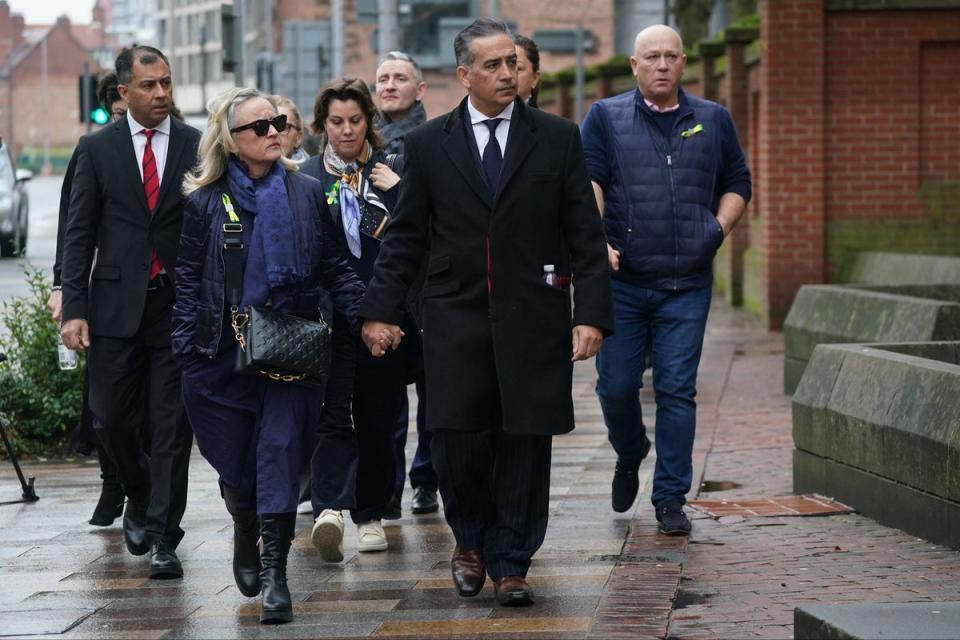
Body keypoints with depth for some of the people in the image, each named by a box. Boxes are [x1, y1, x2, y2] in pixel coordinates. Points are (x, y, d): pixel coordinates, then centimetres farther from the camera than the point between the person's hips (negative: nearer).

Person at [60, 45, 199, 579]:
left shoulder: (198, 147, 3)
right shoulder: (98, 149, 4)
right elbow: (79, 234, 4)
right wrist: (74, 309, -3)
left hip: (178, 303, -1)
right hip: (116, 304, 1)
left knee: (171, 424, -2)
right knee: (113, 418, 4)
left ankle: (163, 536, 3)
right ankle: (140, 499, 31)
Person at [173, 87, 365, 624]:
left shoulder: (306, 193, 4)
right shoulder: (205, 203, 1)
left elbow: (335, 267, 7)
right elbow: (188, 281, 3)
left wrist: (366, 316, -5)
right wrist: (188, 352, -4)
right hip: (225, 350, 0)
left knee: (280, 449, -12)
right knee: (235, 459, 7)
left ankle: (275, 574, -12)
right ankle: (246, 538, 39)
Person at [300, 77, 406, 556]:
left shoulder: (391, 171, 7)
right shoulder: (305, 178, 5)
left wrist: (397, 191, -11)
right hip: (328, 316, -1)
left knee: (378, 418, 7)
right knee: (330, 414, -14)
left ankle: (370, 515, 18)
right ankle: (328, 508, -25)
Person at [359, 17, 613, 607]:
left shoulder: (558, 139, 4)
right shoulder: (429, 145, 6)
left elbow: (585, 235, 3)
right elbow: (405, 237, 9)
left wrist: (592, 314, -6)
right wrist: (381, 310, 2)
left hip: (533, 321, 0)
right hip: (456, 320, 0)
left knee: (525, 443, 1)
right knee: (457, 441, -2)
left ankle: (509, 563, 14)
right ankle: (471, 541, 23)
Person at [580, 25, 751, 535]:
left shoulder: (713, 121, 12)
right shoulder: (605, 117, 6)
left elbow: (737, 185, 18)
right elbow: (587, 183, -3)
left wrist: (719, 228, 0)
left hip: (687, 285, 1)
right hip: (621, 281, -1)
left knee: (677, 391, -2)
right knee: (616, 386, 1)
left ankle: (670, 499, 4)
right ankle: (630, 455, 32)